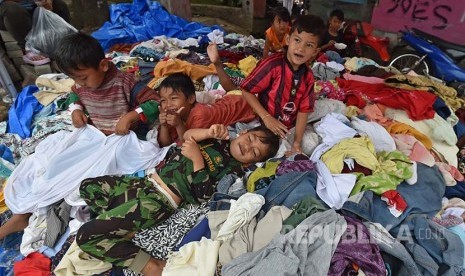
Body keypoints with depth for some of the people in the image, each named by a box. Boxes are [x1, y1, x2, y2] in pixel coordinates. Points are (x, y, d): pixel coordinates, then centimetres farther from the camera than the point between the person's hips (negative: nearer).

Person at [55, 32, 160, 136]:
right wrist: (76, 109, 3)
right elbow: (74, 94, 24)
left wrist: (129, 117, -31)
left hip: (125, 136, -4)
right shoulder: (81, 85, -1)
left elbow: (154, 103, -21)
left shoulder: (125, 82, -21)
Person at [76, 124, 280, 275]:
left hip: (159, 200, -8)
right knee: (88, 186, 18)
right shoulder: (219, 141, 10)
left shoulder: (233, 170, -10)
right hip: (147, 182, 9)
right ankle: (122, 227, 10)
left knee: (86, 235, -13)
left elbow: (203, 195, -18)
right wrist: (209, 132, -13)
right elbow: (187, 136, 5)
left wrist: (197, 158, -20)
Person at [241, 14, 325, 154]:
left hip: (288, 128, 6)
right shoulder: (273, 64, -20)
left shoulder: (308, 76, -2)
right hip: (263, 125, -5)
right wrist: (266, 117, -23)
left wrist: (297, 142, -7)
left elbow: (303, 110, -1)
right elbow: (247, 91, -17)